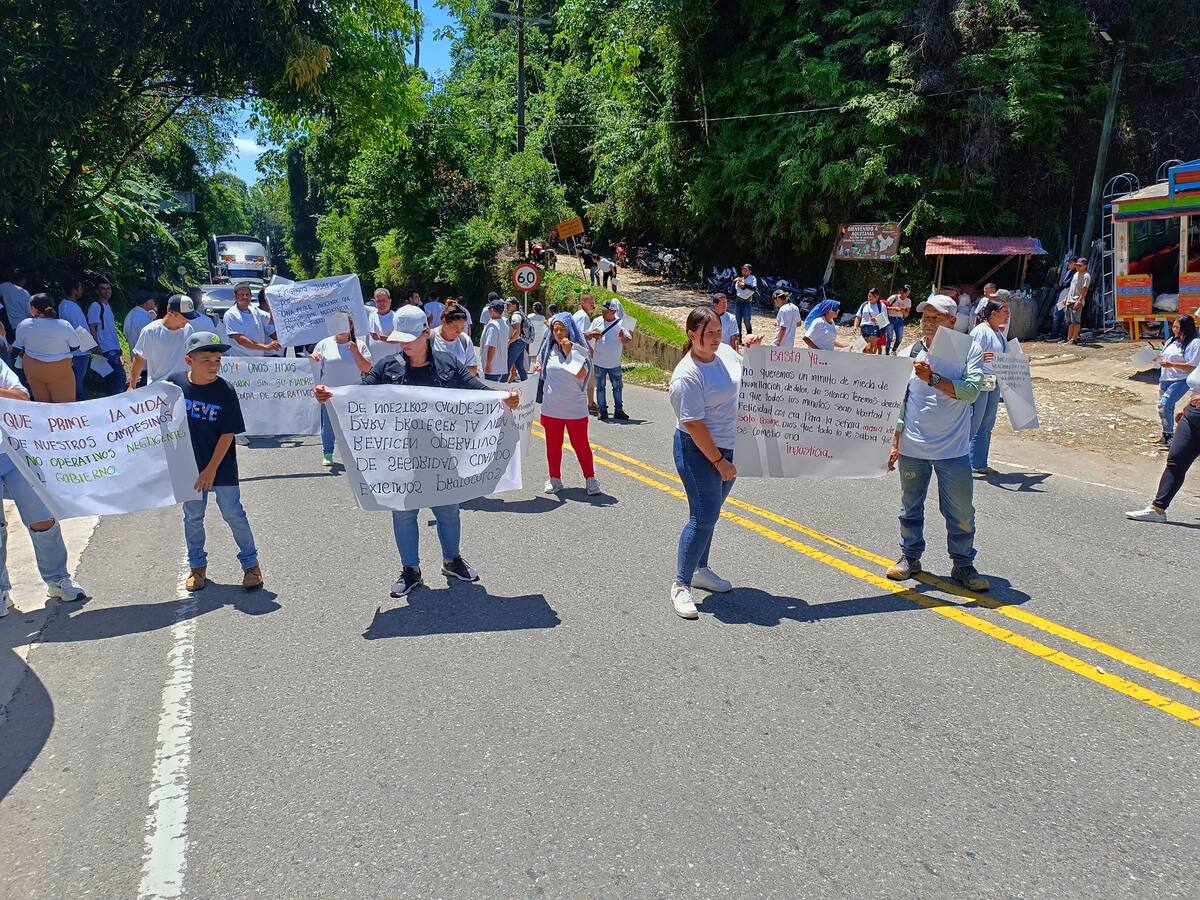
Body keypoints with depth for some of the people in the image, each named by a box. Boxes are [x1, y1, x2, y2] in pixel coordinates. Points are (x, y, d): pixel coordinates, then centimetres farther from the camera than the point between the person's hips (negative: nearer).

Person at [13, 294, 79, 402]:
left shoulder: (24, 325, -9)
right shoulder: (63, 326, -17)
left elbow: (18, 348, 4)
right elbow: (75, 346, -3)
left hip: (33, 369, 3)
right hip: (59, 371, -3)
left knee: (41, 404, 15)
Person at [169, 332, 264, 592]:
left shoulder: (225, 390, -14)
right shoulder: (175, 383, -6)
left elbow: (228, 434, -13)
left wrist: (211, 469, -15)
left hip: (221, 467, -3)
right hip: (188, 466, 3)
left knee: (234, 515, 3)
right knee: (193, 517, 14)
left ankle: (250, 564, 16)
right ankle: (197, 566, 30)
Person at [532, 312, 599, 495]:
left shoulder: (579, 349, -7)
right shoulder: (549, 349, 5)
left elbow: (582, 374, -22)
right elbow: (543, 373, 20)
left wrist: (569, 352, -26)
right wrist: (537, 367, -2)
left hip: (575, 407, -4)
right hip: (551, 407, 4)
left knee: (580, 444, 3)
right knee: (553, 445, 12)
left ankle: (590, 479, 16)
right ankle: (555, 479, 25)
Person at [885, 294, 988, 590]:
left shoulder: (969, 350, -3)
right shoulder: (910, 353, 5)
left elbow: (971, 391, -17)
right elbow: (899, 401, 9)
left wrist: (933, 379, -25)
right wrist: (895, 442, 6)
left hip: (953, 450, -2)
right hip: (912, 448, 3)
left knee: (961, 513, 4)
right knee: (910, 507, 14)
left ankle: (963, 565, 20)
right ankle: (910, 557, 30)